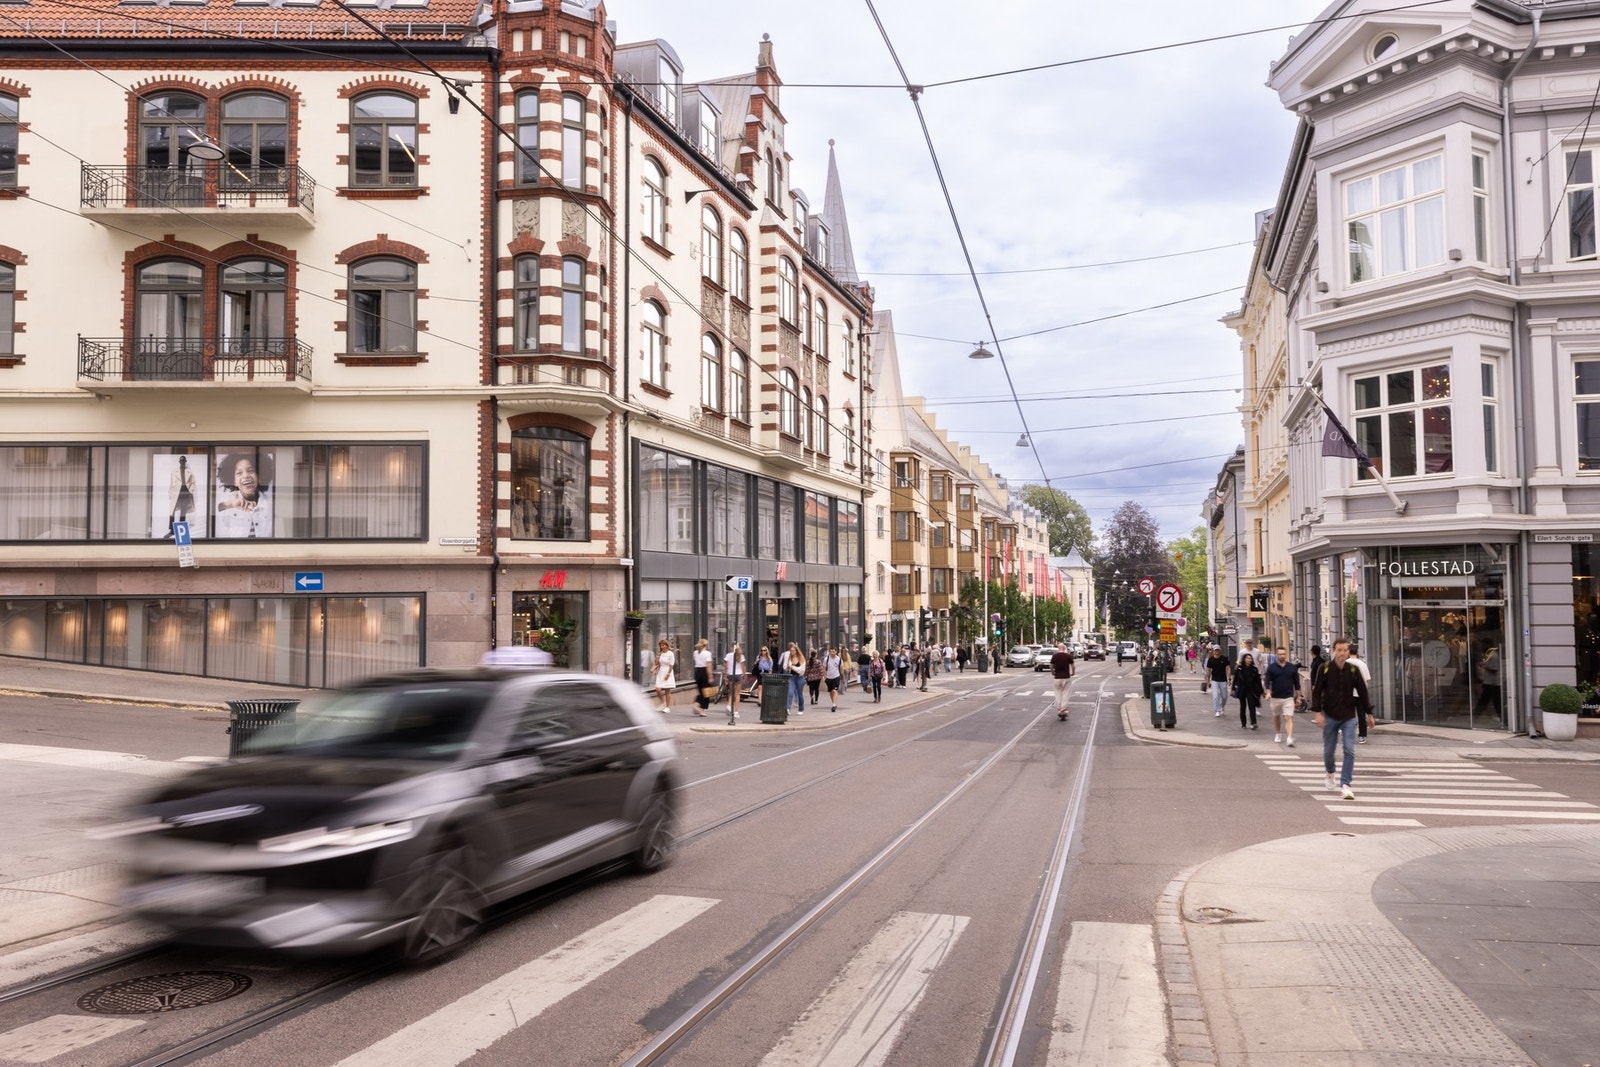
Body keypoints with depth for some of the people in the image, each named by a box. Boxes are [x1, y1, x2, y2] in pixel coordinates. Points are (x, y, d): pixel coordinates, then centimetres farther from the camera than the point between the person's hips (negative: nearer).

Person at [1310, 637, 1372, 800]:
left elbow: (1362, 692, 6)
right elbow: (1316, 691, -5)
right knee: (1328, 750, 10)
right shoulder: (1325, 669, -7)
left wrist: (1369, 713, 8)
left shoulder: (1353, 670, -2)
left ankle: (1345, 785, -5)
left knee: (1350, 751, -8)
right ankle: (1330, 773, 40)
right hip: (1330, 716, -1)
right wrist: (1318, 712, -12)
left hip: (1349, 717, 1)